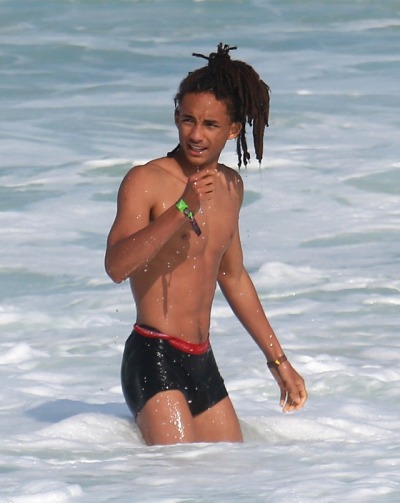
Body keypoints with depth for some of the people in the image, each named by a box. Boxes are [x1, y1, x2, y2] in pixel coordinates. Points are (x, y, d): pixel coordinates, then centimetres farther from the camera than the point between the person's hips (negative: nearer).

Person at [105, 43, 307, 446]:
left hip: (203, 364, 8)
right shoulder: (146, 182, -9)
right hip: (154, 359, -8)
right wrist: (182, 209, -32)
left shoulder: (230, 186, 14)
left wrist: (278, 360, 32)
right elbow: (117, 266, -24)